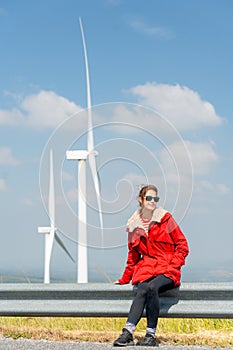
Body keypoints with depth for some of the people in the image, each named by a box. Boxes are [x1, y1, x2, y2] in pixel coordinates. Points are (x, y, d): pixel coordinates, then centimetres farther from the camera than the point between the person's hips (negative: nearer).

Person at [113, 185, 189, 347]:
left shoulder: (166, 219, 5)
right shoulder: (134, 225, 14)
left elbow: (182, 245, 6)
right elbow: (133, 255, 25)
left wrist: (173, 265, -7)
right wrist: (125, 278, 23)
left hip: (167, 269, -2)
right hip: (145, 268, 2)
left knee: (151, 287, -34)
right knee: (142, 290, -31)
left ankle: (151, 335, -29)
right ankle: (127, 333, -40)